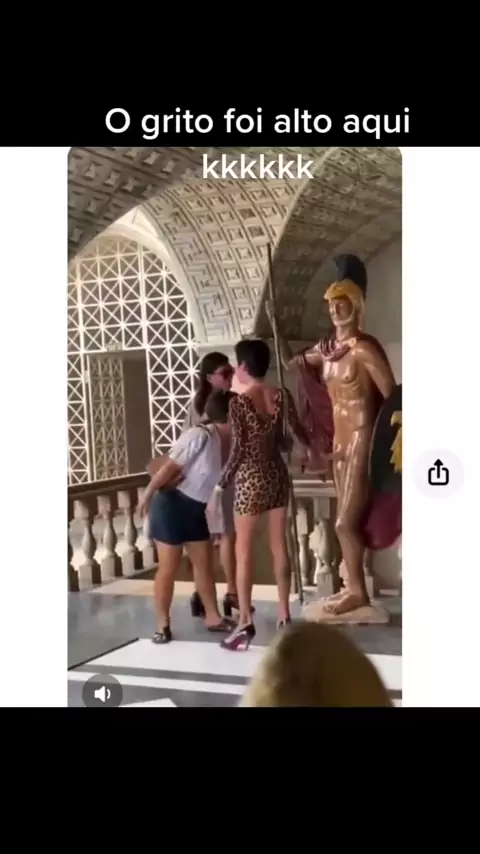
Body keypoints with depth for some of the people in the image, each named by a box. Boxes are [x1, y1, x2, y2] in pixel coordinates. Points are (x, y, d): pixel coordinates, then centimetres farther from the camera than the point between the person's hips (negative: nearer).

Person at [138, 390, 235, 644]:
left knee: (204, 564, 12)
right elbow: (169, 467, -18)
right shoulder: (199, 436, -22)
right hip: (171, 505, -8)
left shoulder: (224, 442, 2)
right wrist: (147, 495, -13)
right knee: (168, 568, 0)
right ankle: (162, 624, 11)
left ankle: (213, 617, 23)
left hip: (195, 509, 8)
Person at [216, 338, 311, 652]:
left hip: (250, 479, -5)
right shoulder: (282, 396, 0)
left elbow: (238, 450, -16)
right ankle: (284, 615, 19)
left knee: (244, 551, 3)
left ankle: (246, 621, 3)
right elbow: (298, 430, 13)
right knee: (279, 546, 12)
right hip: (278, 474, 5)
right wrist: (312, 448, 34)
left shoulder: (238, 402, -15)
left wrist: (221, 484, -3)